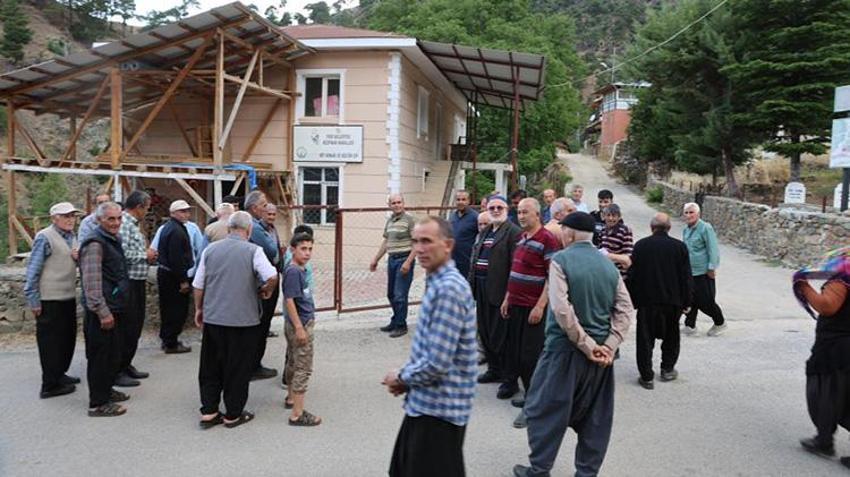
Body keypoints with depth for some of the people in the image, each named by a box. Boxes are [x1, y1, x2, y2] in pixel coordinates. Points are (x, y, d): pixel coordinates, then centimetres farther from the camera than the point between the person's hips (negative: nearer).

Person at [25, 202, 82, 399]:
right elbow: (33, 271, -14)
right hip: (50, 300, -8)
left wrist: (79, 258, -1)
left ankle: (60, 374, 32)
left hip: (69, 298, 8)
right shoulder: (44, 237, -12)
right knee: (50, 342, 0)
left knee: (68, 338, 17)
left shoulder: (71, 237, 12)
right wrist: (34, 301, -14)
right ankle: (50, 385, 9)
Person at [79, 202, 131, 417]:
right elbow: (91, 282, -23)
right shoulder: (95, 243, -17)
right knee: (101, 356, -1)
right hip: (102, 312, -10)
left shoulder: (113, 239, 14)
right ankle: (98, 404, 8)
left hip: (115, 308, 10)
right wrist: (103, 312, -22)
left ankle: (106, 390, 34)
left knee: (114, 353, 19)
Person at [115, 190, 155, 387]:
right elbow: (123, 253, -26)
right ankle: (117, 371, 5)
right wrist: (145, 255, -13)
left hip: (138, 282, 10)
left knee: (135, 327, 17)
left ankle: (126, 365, 27)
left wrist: (147, 255, 7)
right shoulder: (124, 223, -16)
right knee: (126, 328, -4)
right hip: (128, 283, -10)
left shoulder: (133, 224, 16)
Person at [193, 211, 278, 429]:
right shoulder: (253, 251, -9)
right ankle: (233, 415, 16)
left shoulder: (210, 249, 4)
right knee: (238, 368, 8)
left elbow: (198, 285, 7)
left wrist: (199, 309, 20)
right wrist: (267, 290, 0)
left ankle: (208, 411, 19)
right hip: (243, 319, -4)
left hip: (213, 318, 4)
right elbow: (272, 277, -21)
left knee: (210, 366, 16)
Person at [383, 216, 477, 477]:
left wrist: (402, 378, -10)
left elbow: (437, 363, -27)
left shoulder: (448, 289, -24)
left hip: (439, 408, -9)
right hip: (427, 403, 10)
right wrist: (407, 378, 5)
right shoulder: (438, 282, 9)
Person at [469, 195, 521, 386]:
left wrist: (509, 293, -21)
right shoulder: (485, 232, 16)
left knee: (500, 334, 0)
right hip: (481, 288, 8)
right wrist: (471, 284, 9)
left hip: (499, 289, -8)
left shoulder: (513, 232, -10)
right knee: (484, 331, 15)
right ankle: (493, 369, 30)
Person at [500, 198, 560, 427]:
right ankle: (510, 383, 36)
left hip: (533, 308, -7)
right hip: (515, 304, 7)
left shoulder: (547, 240, -13)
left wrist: (540, 306, -20)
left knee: (530, 355, -4)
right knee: (513, 348, 17)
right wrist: (507, 298, 17)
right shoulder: (521, 237, 12)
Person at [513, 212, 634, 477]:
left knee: (547, 410, 9)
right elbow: (625, 311, 1)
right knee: (594, 416, 14)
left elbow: (561, 309, -20)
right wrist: (609, 346, -4)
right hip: (600, 352, 5)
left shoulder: (561, 260, -10)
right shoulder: (609, 265, 6)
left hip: (565, 349, -5)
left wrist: (586, 344, -15)